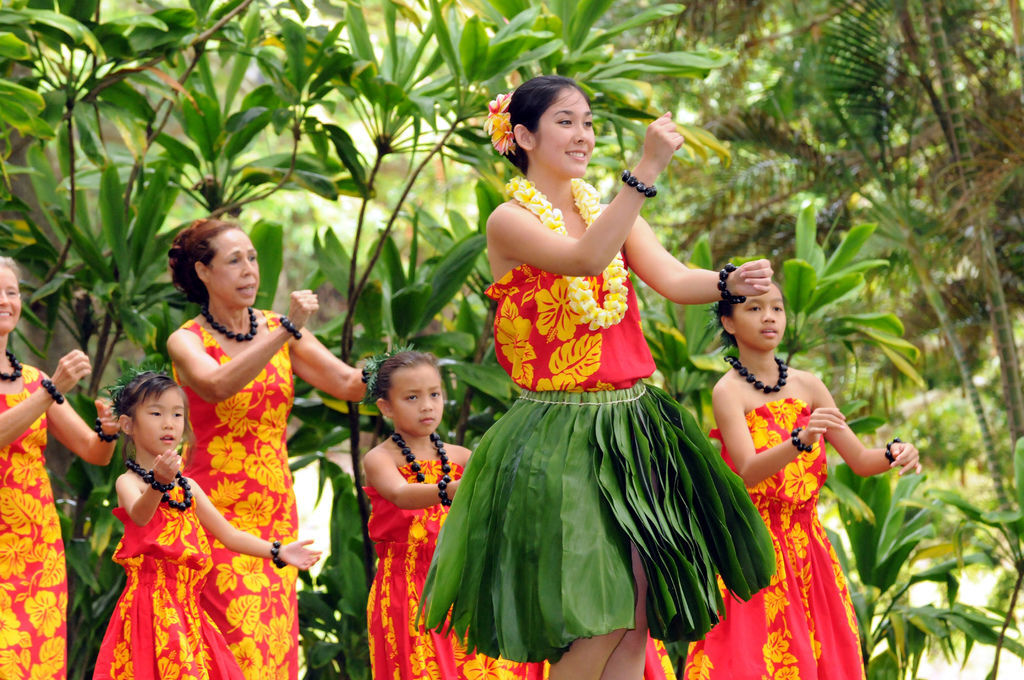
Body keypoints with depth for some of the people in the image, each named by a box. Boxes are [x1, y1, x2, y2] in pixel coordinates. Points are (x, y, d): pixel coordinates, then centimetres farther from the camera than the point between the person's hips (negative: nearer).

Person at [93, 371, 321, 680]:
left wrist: (278, 552, 10)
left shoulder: (188, 488, 16)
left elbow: (228, 534, 21)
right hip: (151, 608, -6)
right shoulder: (128, 482, -4)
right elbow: (140, 516, -27)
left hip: (187, 610, 6)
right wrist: (159, 483, -47)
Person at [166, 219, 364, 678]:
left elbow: (348, 384, -1)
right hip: (216, 512, -4)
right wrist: (287, 330, -29)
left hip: (276, 511, 4)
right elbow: (219, 385, -25)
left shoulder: (278, 330, 9)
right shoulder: (187, 341, -3)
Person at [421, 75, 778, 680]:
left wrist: (731, 282, -24)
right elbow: (586, 259, -26)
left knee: (637, 617, 4)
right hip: (562, 434, -6)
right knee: (602, 617, -7)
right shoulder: (511, 221, -7)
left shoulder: (610, 210, 11)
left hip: (634, 426, 6)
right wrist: (647, 169, -32)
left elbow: (675, 280, -3)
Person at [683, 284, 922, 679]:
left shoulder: (807, 386, 6)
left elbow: (860, 461, 7)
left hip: (807, 541, 5)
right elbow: (749, 472, -21)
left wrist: (893, 454, -15)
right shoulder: (728, 391, -8)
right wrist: (801, 440, -37)